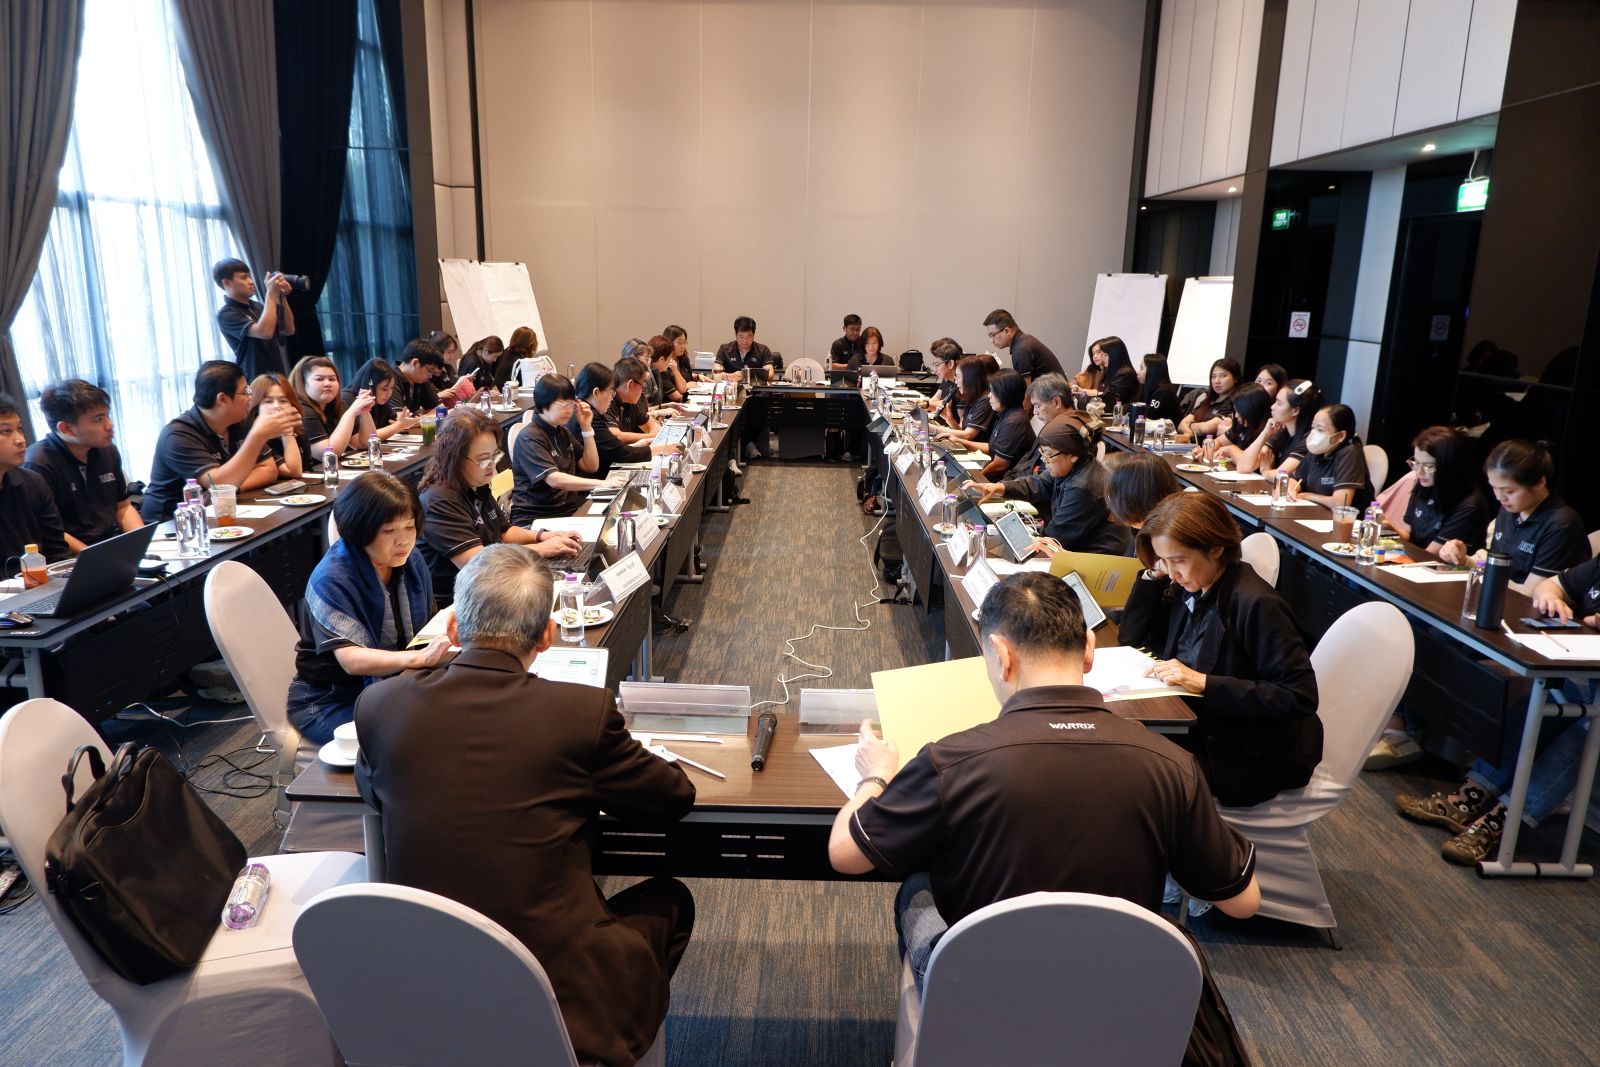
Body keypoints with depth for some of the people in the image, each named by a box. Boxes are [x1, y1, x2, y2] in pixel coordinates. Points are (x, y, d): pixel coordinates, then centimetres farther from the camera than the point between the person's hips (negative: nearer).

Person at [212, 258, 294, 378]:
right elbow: (265, 332, -25)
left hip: (281, 376, 7)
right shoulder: (226, 314, -10)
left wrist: (282, 297, -3)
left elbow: (289, 330, 9)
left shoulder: (258, 306, 12)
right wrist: (271, 293, -20)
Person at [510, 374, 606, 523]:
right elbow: (554, 479, -24)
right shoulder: (530, 438, -11)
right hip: (535, 519, -7)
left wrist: (586, 427, 4)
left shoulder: (562, 431, 15)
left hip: (568, 511, 8)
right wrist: (601, 483, -33)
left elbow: (591, 467, 15)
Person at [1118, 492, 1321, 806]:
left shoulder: (1256, 604, -22)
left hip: (1253, 755, -7)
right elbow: (1133, 639, 7)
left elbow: (1299, 696, -24)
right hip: (1203, 728, 7)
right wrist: (1153, 575, -6)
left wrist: (1203, 683, -28)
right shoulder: (1191, 587, 0)